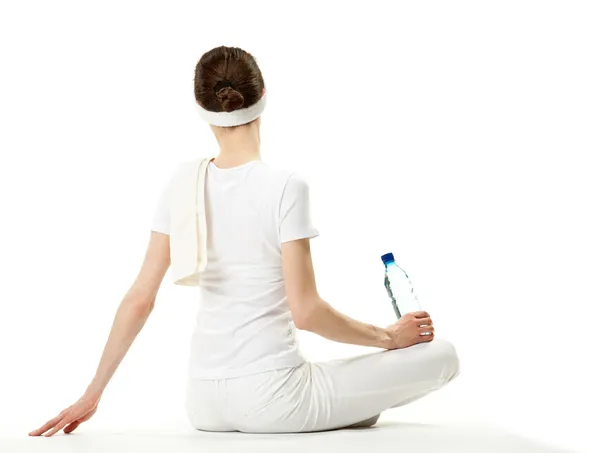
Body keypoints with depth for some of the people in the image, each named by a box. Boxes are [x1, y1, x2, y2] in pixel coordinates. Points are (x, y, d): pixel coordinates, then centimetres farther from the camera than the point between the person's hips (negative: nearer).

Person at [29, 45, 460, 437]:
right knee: (442, 355, 4)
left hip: (205, 404, 6)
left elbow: (139, 299, 1)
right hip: (270, 398, -6)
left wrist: (93, 393, 10)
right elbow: (305, 311, -15)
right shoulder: (285, 186, -15)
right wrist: (388, 336, 0)